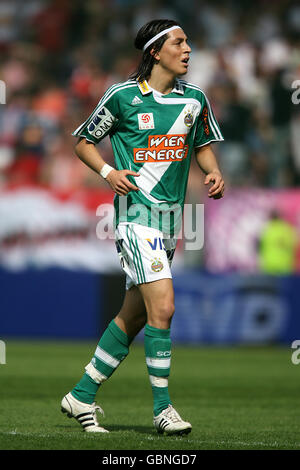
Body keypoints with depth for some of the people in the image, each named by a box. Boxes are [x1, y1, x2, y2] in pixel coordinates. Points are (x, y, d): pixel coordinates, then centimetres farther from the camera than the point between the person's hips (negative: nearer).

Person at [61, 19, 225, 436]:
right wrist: (108, 172, -11)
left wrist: (213, 172, 2)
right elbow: (83, 142, 6)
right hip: (136, 210, -6)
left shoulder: (194, 98, 8)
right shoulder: (123, 96, -4)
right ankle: (162, 408, -9)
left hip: (171, 214, 6)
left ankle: (82, 396, 21)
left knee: (134, 316, 8)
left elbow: (203, 144, 23)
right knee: (162, 306, -18)